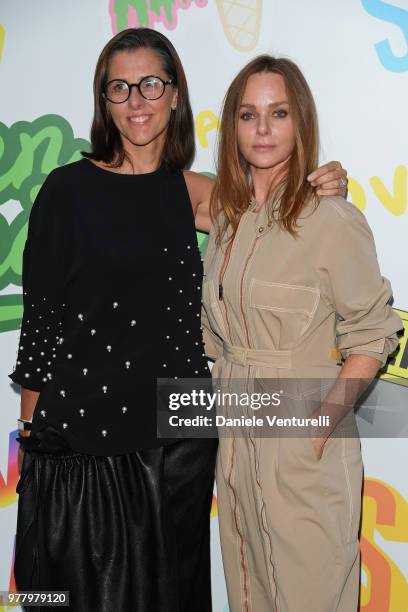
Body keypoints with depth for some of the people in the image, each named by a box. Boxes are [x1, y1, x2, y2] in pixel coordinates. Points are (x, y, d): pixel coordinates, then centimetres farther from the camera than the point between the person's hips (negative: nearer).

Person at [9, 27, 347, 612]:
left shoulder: (192, 191, 4)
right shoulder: (69, 188, -5)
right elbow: (39, 316, -4)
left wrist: (322, 186, -7)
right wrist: (32, 431, -4)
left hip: (179, 435, 3)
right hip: (79, 437, -3)